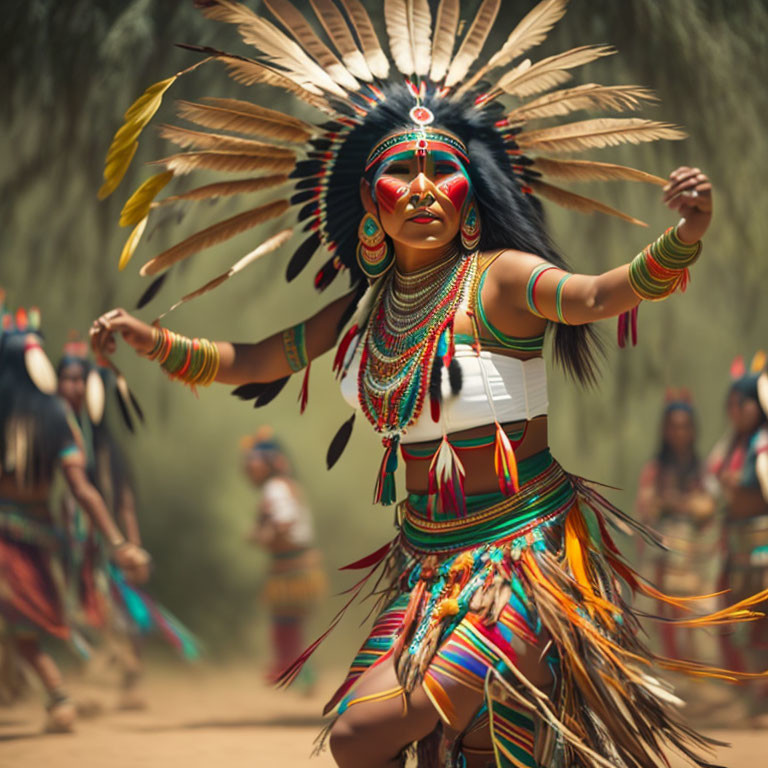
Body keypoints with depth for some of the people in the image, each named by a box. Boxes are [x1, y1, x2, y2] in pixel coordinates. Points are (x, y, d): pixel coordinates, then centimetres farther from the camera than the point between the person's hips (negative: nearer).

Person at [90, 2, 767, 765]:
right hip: (428, 560, 6)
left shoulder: (499, 280, -11)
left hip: (524, 553, -6)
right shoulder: (361, 310, 6)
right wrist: (146, 338, 6)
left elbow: (599, 294, -29)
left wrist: (683, 238, -46)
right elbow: (243, 363, 16)